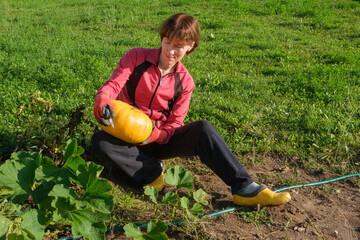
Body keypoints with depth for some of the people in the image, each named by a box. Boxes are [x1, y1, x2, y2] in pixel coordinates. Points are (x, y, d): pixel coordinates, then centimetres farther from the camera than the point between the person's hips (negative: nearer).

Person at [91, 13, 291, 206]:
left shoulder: (184, 81, -1)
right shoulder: (137, 57, -5)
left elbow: (175, 123, -4)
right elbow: (113, 84, -15)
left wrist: (157, 135, -27)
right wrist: (102, 102, -40)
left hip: (160, 139, 1)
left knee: (203, 128, -27)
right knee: (100, 140, -34)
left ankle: (244, 188, -29)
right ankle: (152, 172, -25)